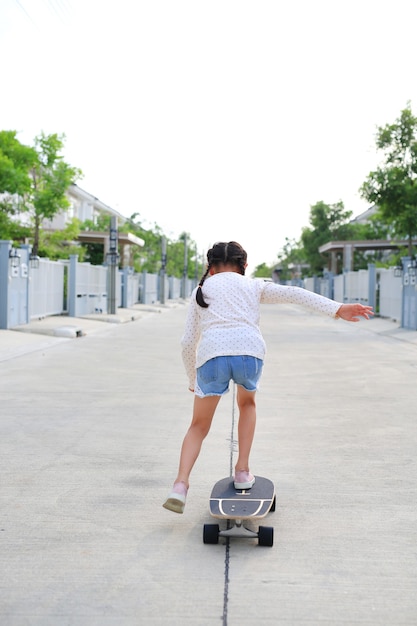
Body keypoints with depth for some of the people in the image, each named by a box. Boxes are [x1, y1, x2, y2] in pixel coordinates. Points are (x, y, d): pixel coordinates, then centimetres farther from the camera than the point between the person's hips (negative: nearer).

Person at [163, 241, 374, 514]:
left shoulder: (201, 290, 26)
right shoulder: (254, 286, 24)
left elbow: (188, 342, 21)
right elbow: (293, 294, 9)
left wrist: (193, 379, 32)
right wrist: (337, 309, 2)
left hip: (211, 355, 0)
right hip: (249, 352, 0)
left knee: (199, 426, 17)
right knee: (247, 404, 32)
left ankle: (181, 484, -1)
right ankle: (243, 471, 26)